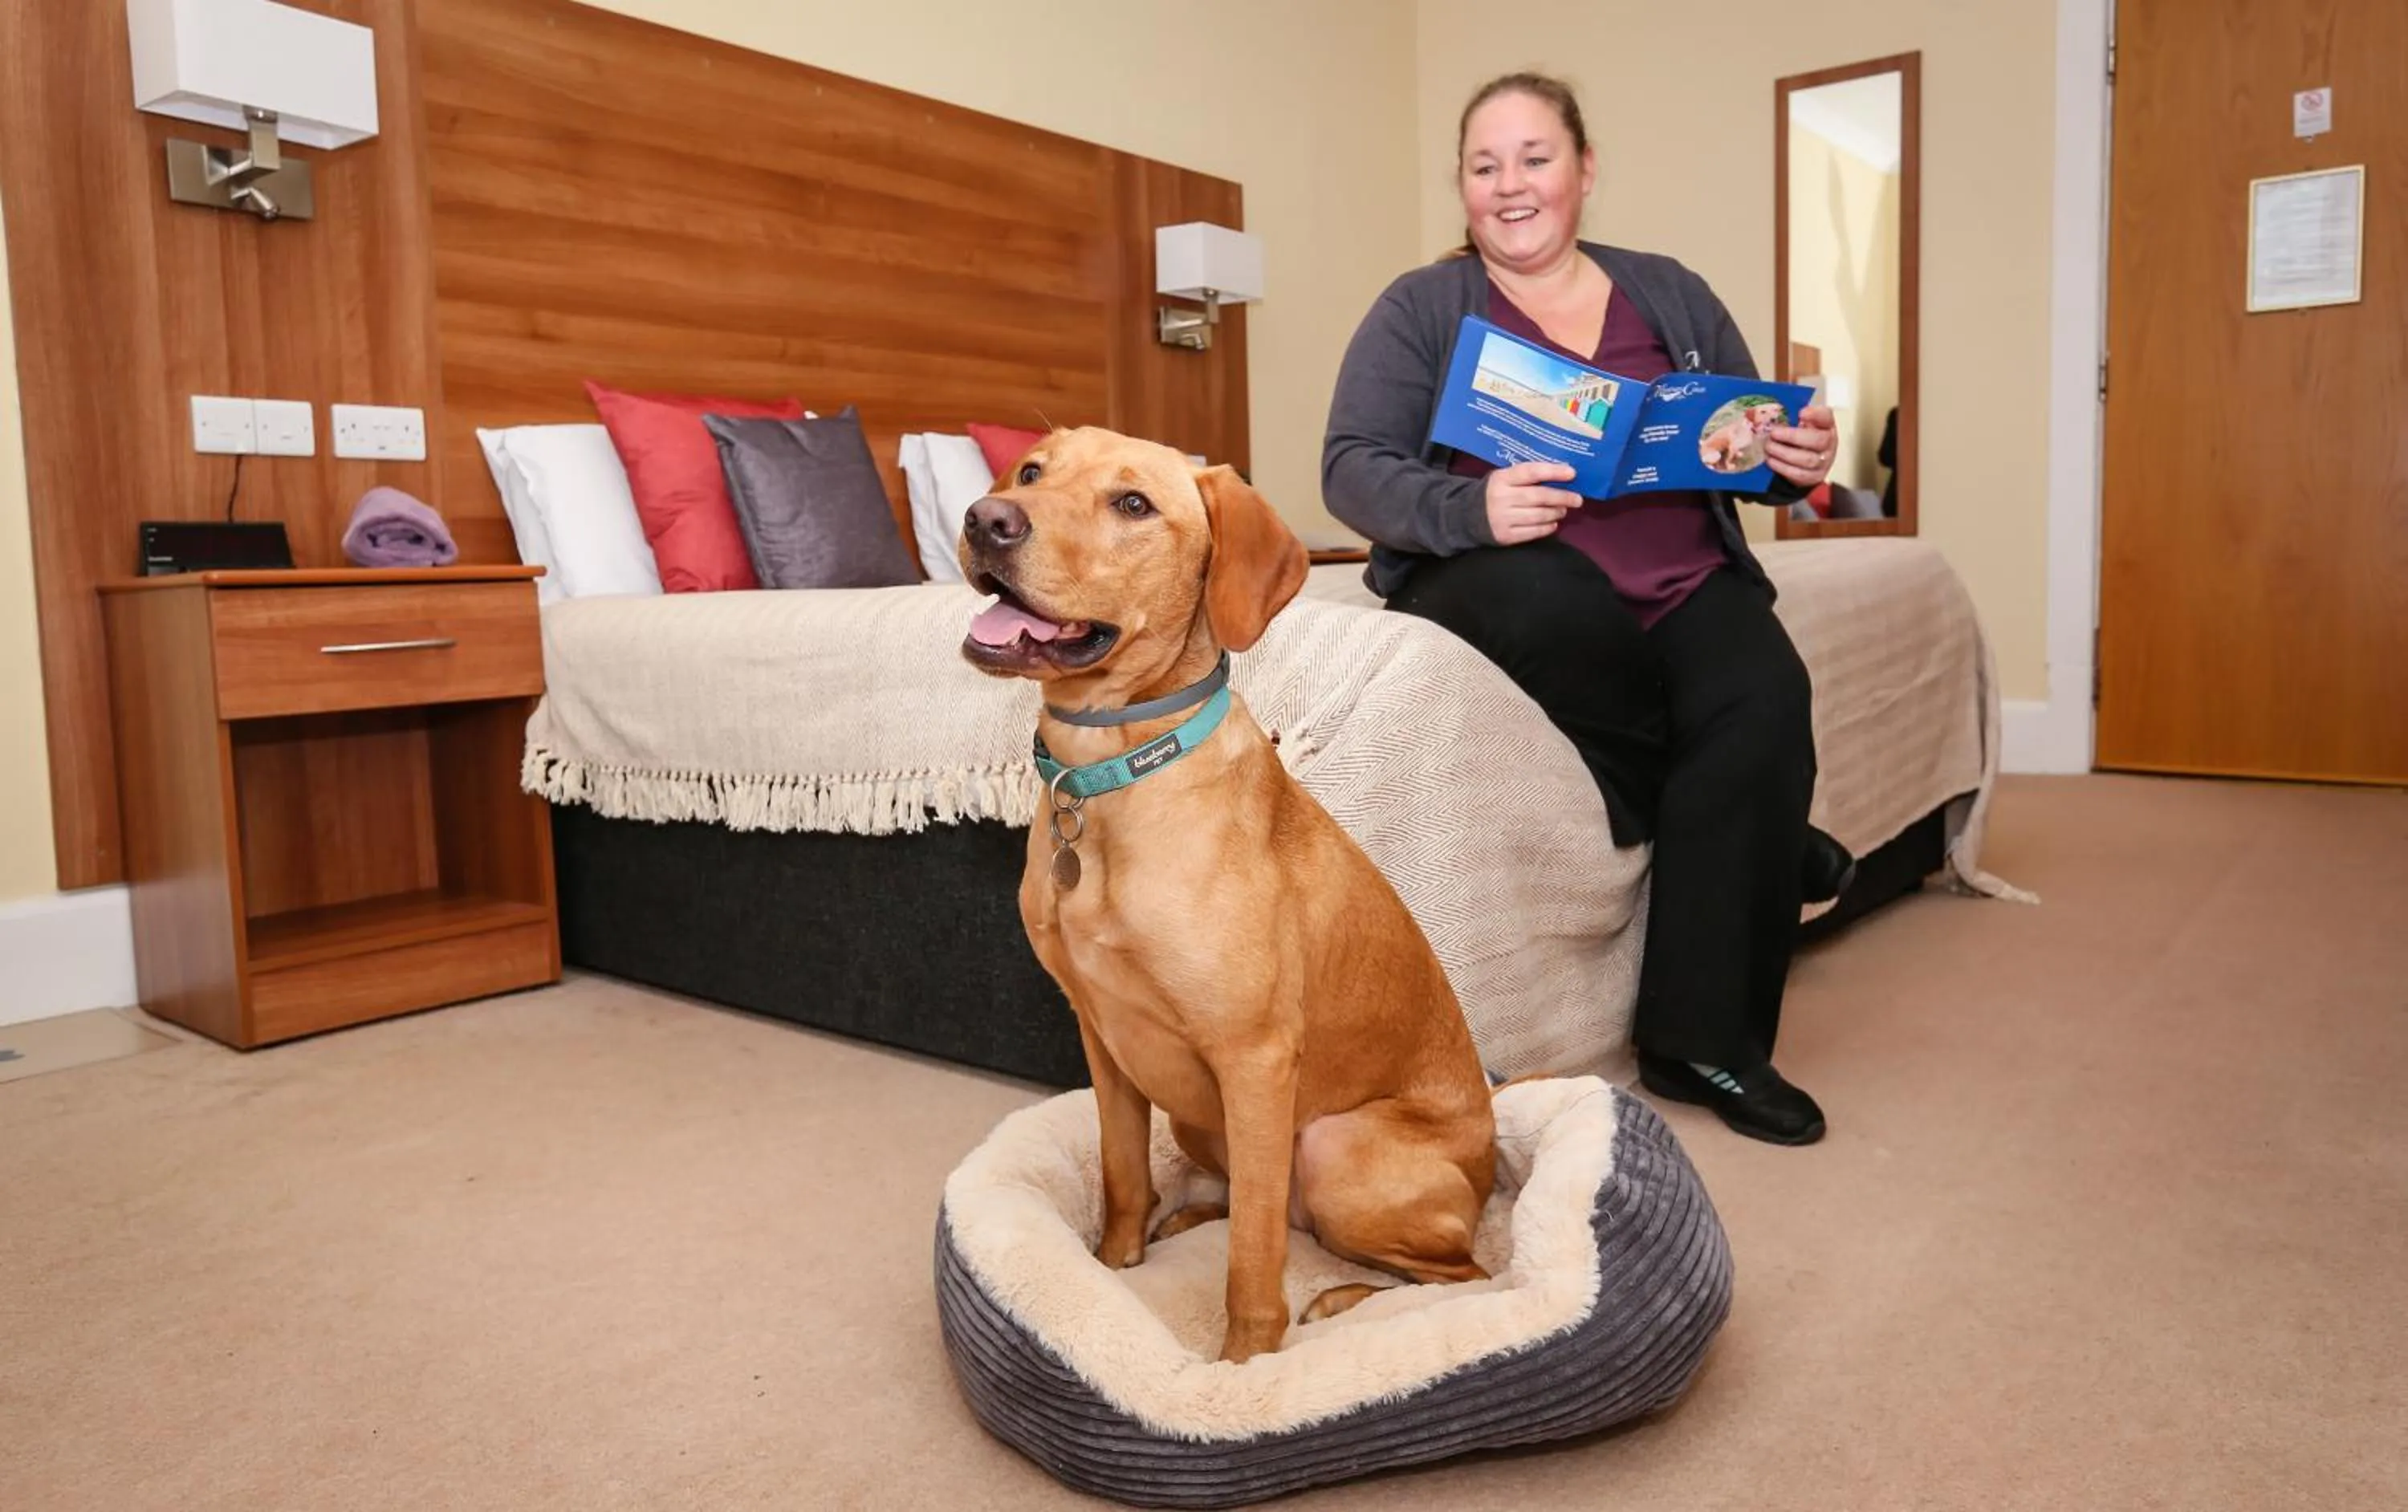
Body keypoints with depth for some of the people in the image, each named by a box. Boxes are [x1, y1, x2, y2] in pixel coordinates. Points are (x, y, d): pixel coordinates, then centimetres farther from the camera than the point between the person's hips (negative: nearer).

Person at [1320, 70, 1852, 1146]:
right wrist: (1470, 508, -25)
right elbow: (1352, 470, -6)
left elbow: (1756, 444, 18)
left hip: (1684, 579, 3)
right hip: (1498, 582, -3)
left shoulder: (1669, 294, 16)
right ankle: (1754, 840, -13)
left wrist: (1797, 462, -7)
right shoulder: (1421, 310, 6)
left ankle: (1702, 1038, -16)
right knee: (1556, 598, -38)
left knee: (1764, 695, -28)